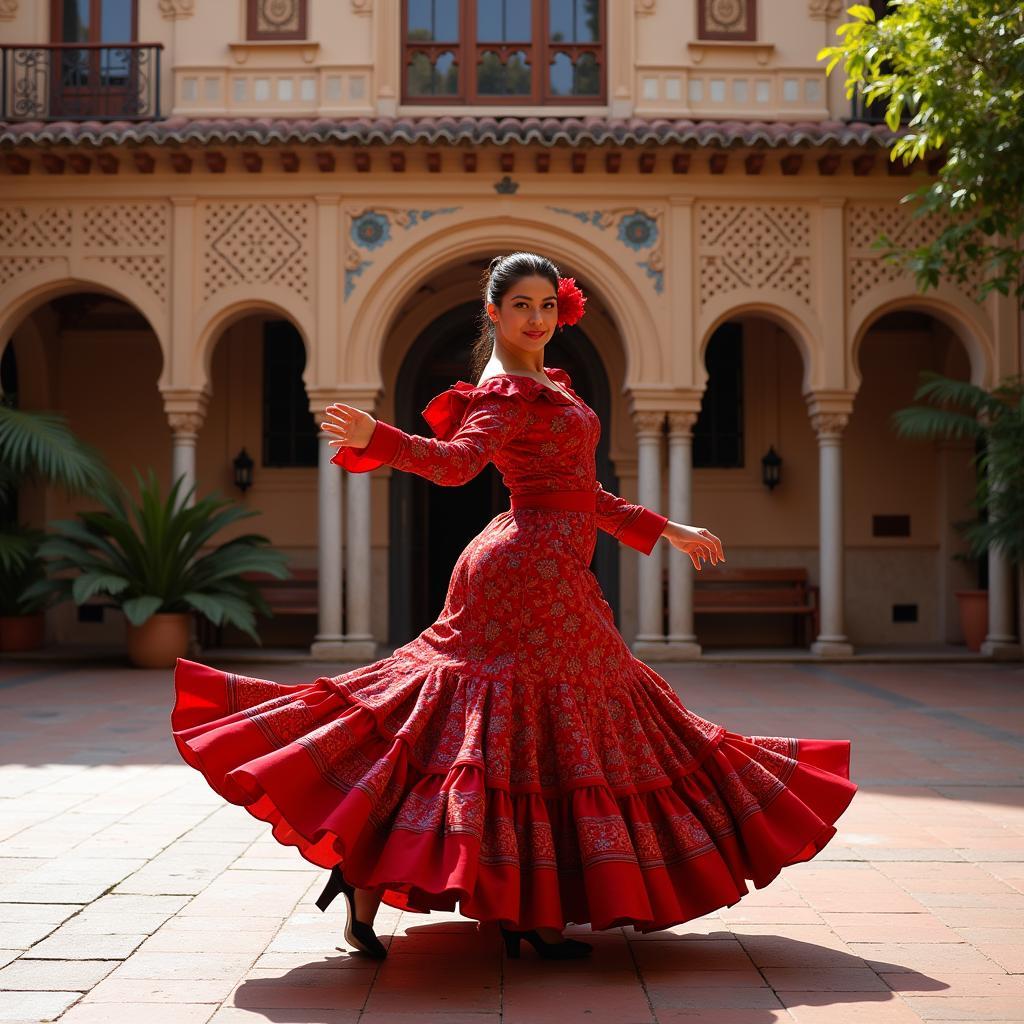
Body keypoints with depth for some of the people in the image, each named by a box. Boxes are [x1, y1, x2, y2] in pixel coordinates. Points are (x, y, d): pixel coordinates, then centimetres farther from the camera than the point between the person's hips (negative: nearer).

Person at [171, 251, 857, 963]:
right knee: (539, 731, -9)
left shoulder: (550, 388, 20)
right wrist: (377, 439, -45)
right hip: (533, 572, -10)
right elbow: (456, 460, -27)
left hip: (551, 575, 10)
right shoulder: (506, 393, -9)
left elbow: (583, 494, 24)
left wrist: (666, 530, 29)